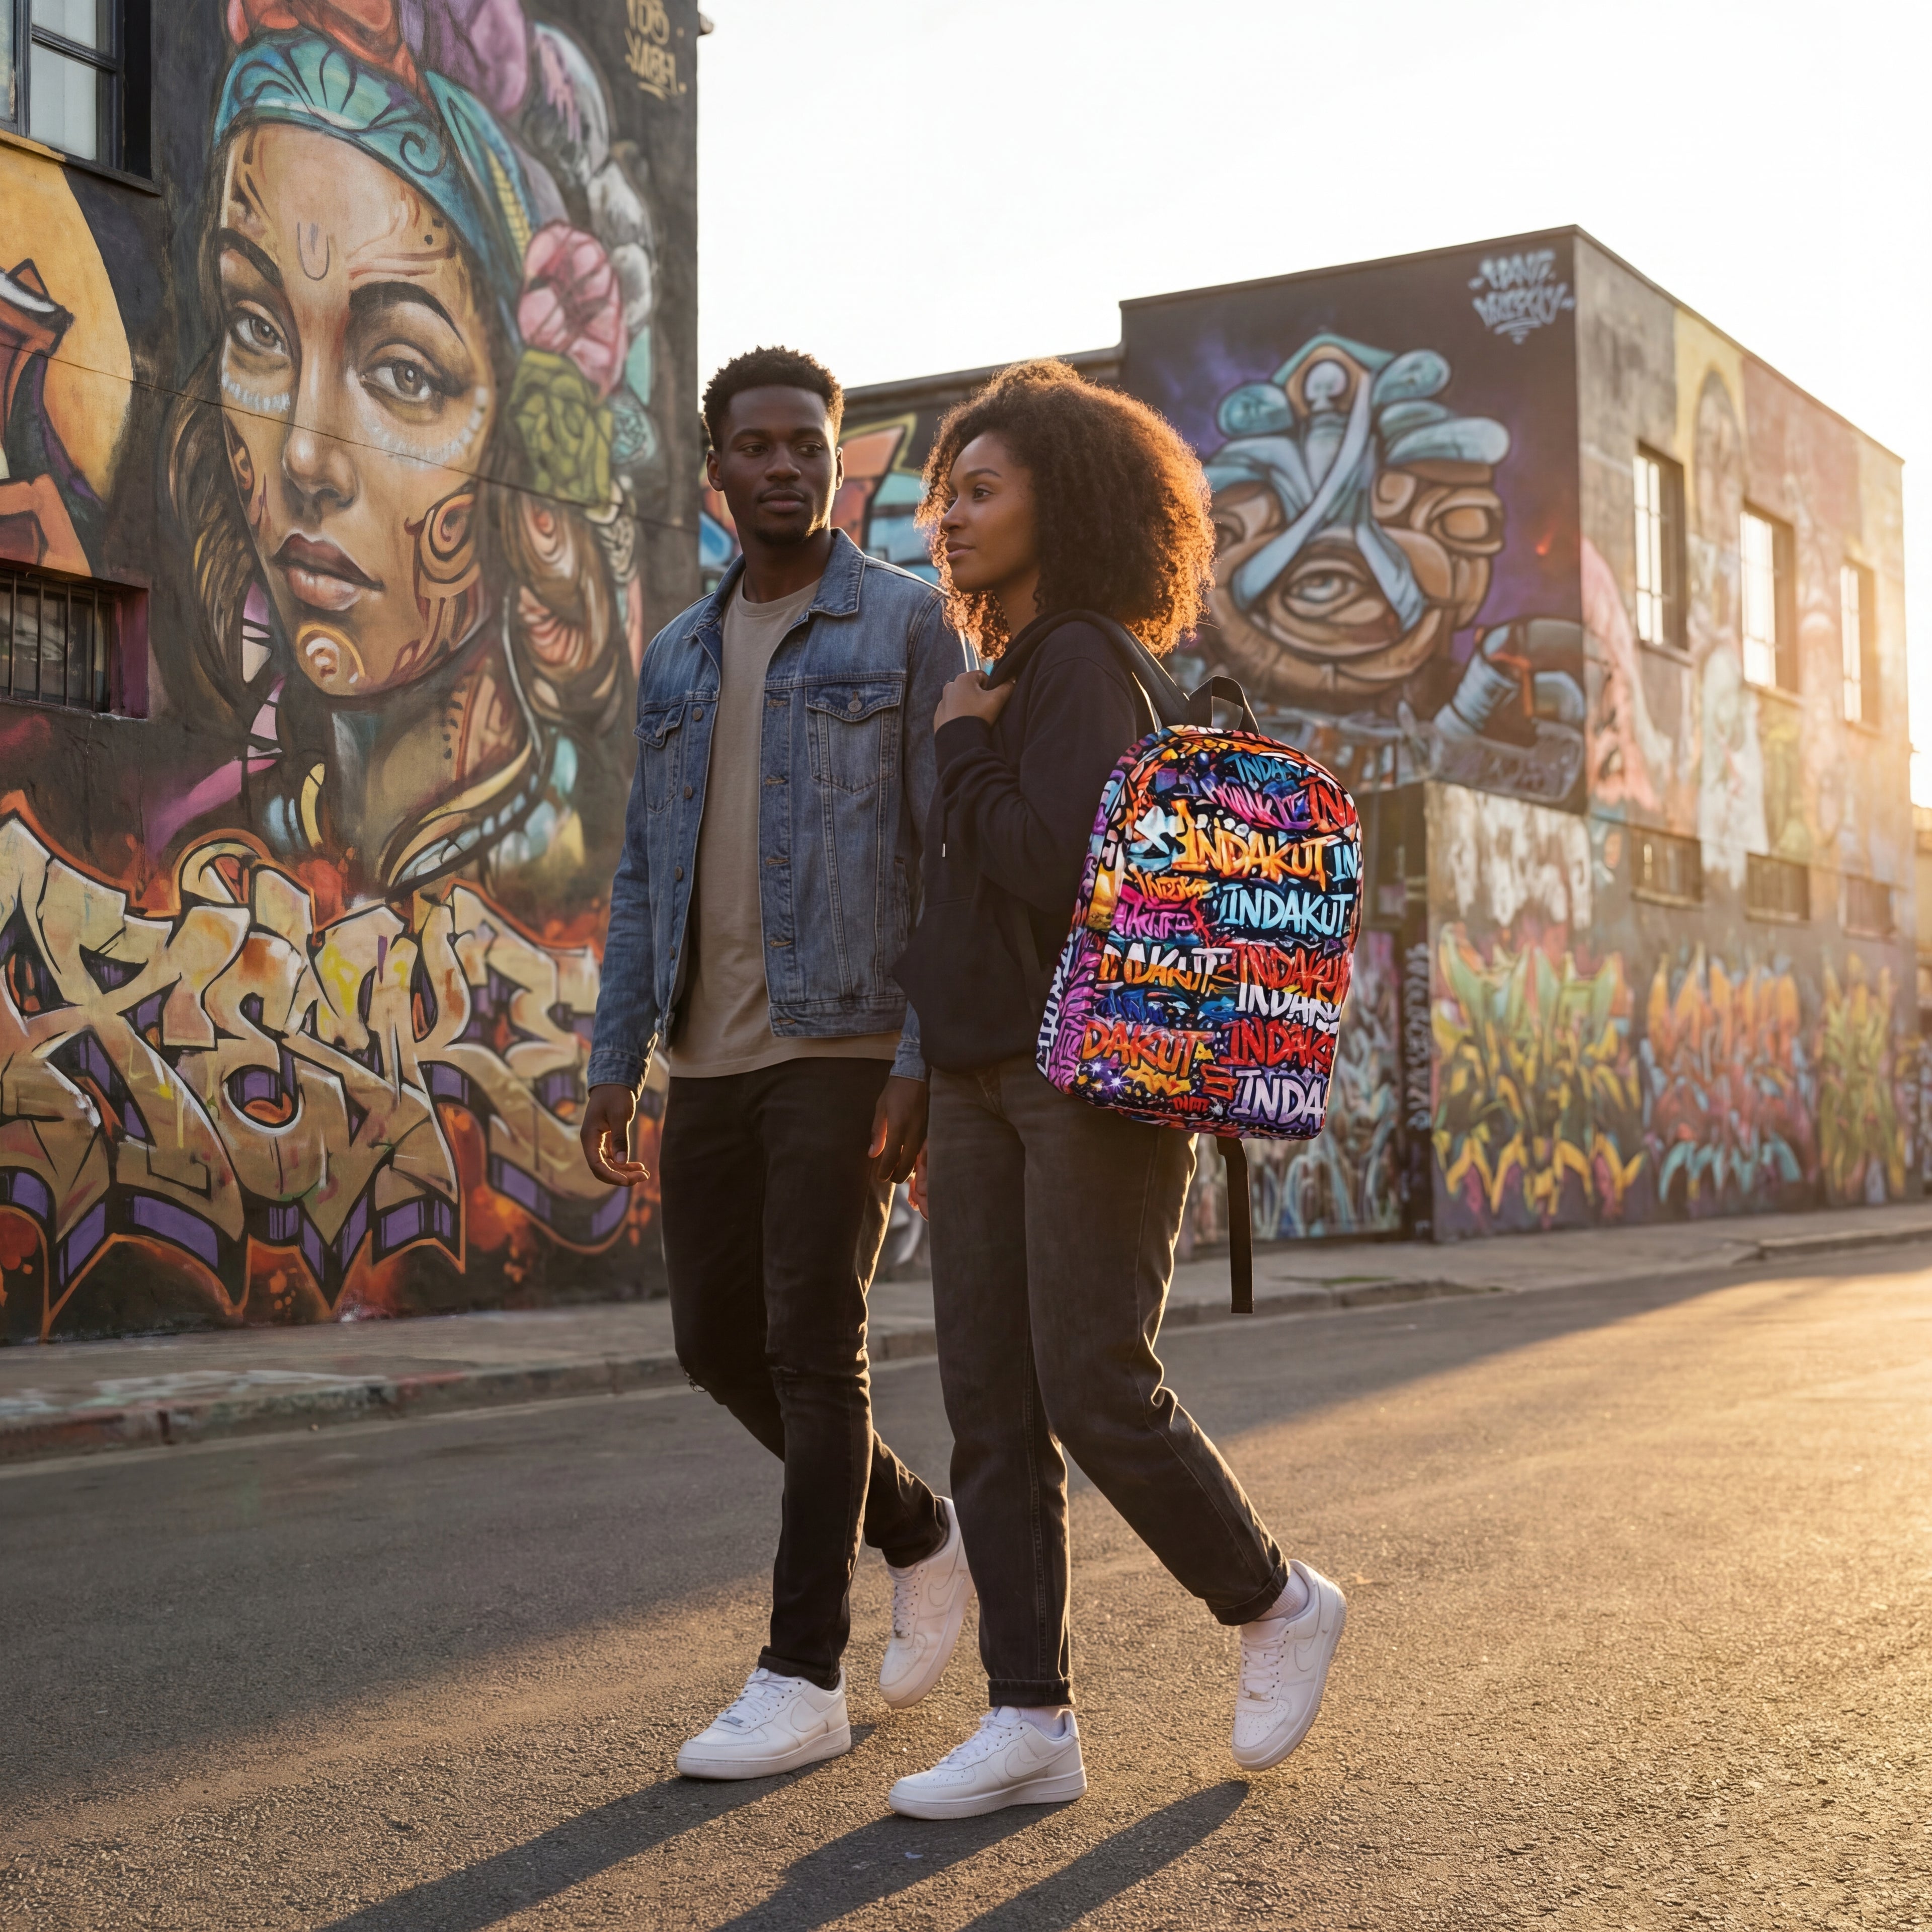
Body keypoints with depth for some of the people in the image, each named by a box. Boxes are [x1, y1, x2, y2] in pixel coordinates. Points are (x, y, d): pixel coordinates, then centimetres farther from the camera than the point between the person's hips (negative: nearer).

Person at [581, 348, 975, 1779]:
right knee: (718, 1344, 7)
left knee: (813, 1346, -8)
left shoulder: (909, 623, -1)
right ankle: (921, 1537, 29)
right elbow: (649, 873, 15)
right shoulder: (680, 657, 16)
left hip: (849, 1046, -6)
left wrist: (929, 1058, -16)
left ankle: (801, 1682, 1)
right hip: (714, 1053, 6)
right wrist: (617, 1062, 6)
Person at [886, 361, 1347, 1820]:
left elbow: (1064, 874, -22)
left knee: (1097, 1393, -8)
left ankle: (1276, 1605, 16)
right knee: (989, 1404, 1)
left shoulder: (1082, 668, -9)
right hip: (984, 1084, 9)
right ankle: (1032, 1725, 4)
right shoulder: (1003, 676, 18)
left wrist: (963, 752, -8)